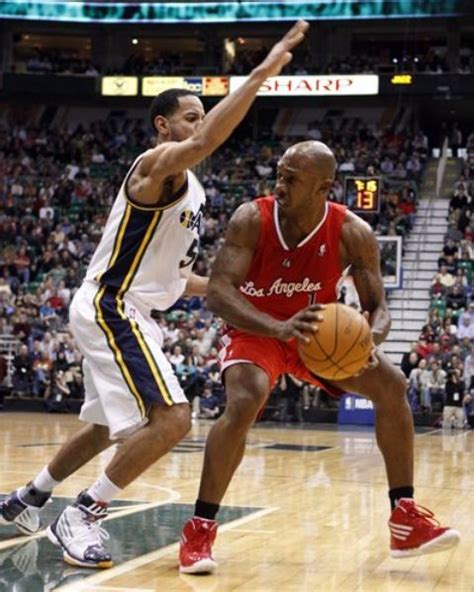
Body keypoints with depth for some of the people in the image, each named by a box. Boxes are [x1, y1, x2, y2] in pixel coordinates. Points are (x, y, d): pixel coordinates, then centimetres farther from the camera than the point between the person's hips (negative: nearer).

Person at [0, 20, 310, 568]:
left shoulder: (185, 185, 16)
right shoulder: (158, 163, -14)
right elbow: (206, 143, -38)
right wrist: (261, 73, -38)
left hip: (125, 312, 11)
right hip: (110, 310, -11)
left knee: (108, 426, 23)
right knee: (171, 419, -19)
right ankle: (80, 517, -11)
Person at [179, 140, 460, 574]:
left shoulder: (353, 234, -20)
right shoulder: (252, 220, -26)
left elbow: (378, 307, -13)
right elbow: (217, 292, -32)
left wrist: (370, 337, -39)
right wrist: (279, 328, -48)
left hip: (320, 332, 4)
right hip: (255, 331, -3)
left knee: (392, 385, -10)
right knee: (244, 403, -32)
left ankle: (406, 520, 1)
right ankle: (199, 530, -18)